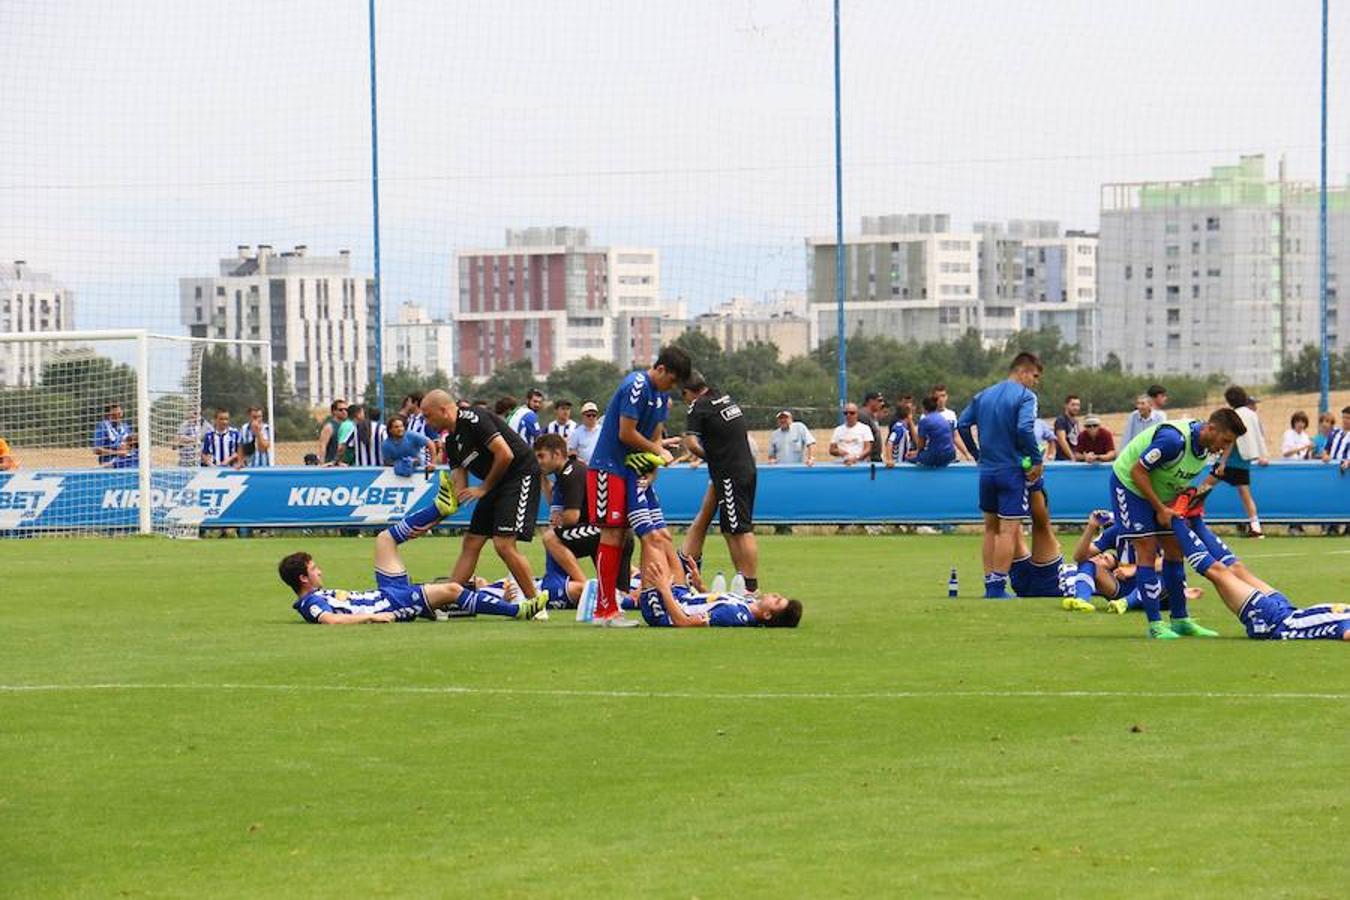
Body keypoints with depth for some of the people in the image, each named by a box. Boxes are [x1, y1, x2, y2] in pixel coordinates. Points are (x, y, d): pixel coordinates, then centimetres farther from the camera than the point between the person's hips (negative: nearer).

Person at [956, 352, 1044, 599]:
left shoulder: (983, 395, 12)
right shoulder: (1025, 396, -9)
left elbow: (962, 425, 9)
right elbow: (1024, 429, -23)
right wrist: (1037, 461, -13)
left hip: (987, 471, 7)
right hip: (1012, 471, -7)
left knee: (990, 528, 15)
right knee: (1009, 529, -4)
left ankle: (989, 584, 17)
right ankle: (998, 586, -8)